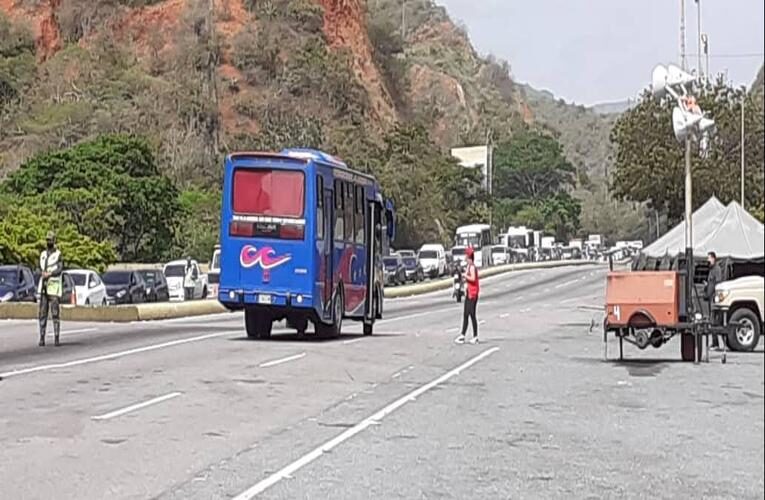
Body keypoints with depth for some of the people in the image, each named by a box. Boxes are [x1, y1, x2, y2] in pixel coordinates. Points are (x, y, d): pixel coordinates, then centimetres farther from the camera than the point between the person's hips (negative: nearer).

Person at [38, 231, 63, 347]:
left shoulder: (58, 254, -4)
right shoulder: (43, 254, 16)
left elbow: (60, 269, -16)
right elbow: (40, 270, 16)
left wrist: (49, 274, -32)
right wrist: (42, 273, -8)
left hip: (54, 288, -5)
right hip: (43, 287, 5)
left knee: (55, 313, -7)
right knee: (42, 314, 3)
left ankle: (56, 338, -5)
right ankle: (42, 338, 5)